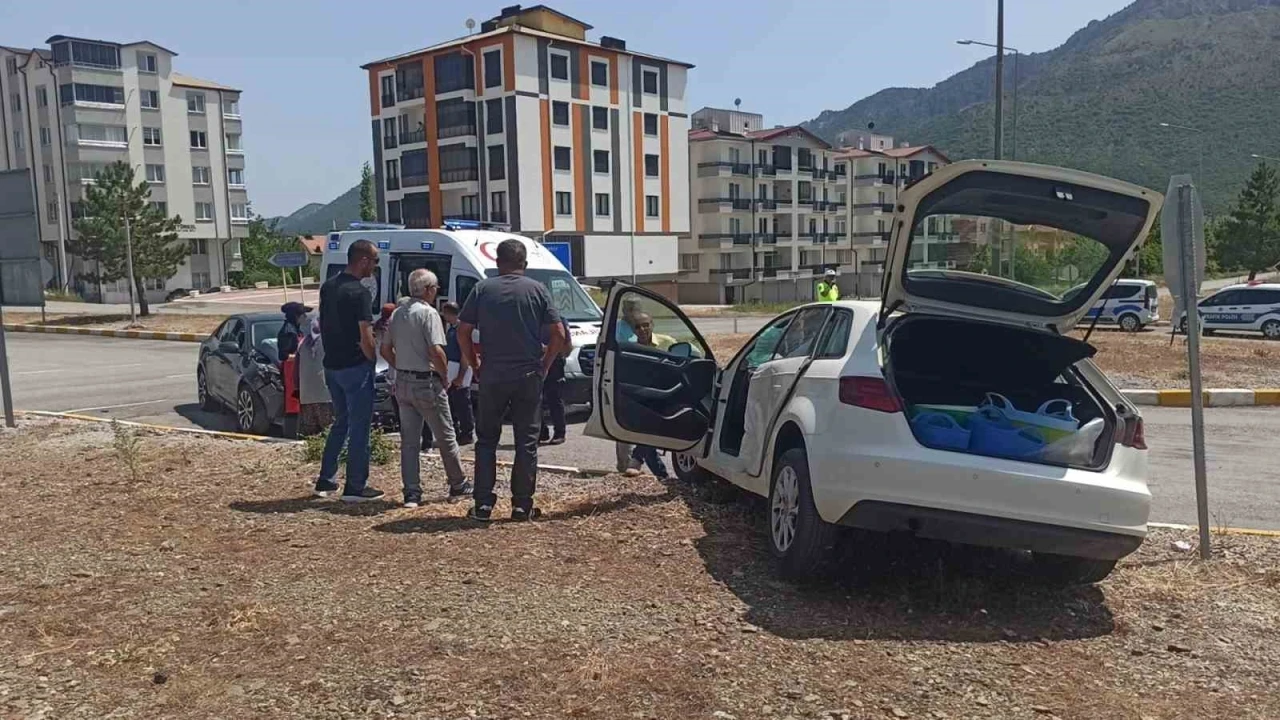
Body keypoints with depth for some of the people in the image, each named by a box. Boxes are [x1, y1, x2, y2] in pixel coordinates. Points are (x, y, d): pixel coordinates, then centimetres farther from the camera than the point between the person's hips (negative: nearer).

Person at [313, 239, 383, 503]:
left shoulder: (327, 287, 9)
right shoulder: (359, 292, -17)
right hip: (355, 367, -8)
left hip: (332, 365, 8)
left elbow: (323, 326, 15)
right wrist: (372, 360, -7)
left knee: (340, 422, 19)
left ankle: (326, 481, 22)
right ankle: (355, 487, 5)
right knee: (359, 426, 0)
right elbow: (365, 336, -20)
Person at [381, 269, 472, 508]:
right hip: (426, 383, -7)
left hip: (402, 383, 7)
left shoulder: (397, 313, 9)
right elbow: (436, 352, -23)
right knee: (445, 437, 8)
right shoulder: (428, 313, -15)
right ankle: (458, 485, 21)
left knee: (409, 440, 9)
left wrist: (402, 369, 16)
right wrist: (445, 377, -9)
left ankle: (412, 493, 8)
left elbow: (385, 350, 13)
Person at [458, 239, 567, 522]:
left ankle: (483, 504, 9)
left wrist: (475, 366, 10)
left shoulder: (483, 289, 2)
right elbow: (558, 334, -3)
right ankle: (522, 505, 8)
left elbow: (463, 332, -1)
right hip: (529, 375, 0)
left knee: (486, 440, 12)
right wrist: (544, 365, 8)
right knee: (526, 441, 7)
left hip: (492, 376, 1)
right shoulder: (537, 290, 1)